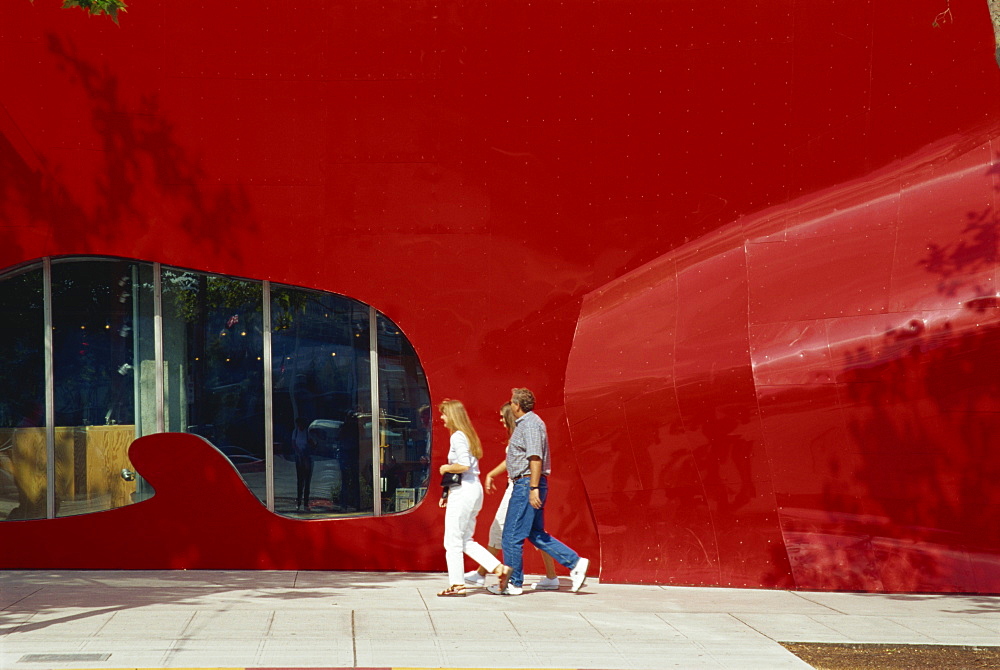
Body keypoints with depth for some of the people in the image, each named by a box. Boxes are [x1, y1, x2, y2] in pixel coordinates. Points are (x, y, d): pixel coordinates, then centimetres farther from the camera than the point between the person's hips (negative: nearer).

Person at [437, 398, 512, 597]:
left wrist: (446, 468, -6)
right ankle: (499, 568, 6)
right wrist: (448, 494, 19)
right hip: (474, 490, 10)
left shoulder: (457, 437, -11)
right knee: (466, 540, 13)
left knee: (453, 541, -3)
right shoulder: (468, 436, 18)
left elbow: (464, 465, -25)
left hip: (463, 492, -10)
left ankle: (457, 584, -2)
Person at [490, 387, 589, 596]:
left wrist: (533, 488, -26)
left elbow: (535, 458, -21)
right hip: (526, 484, 11)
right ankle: (575, 563, 8)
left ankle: (512, 583, 2)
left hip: (527, 484, -11)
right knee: (536, 535, 12)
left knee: (512, 535, -4)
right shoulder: (525, 423, 19)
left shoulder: (530, 424, -13)